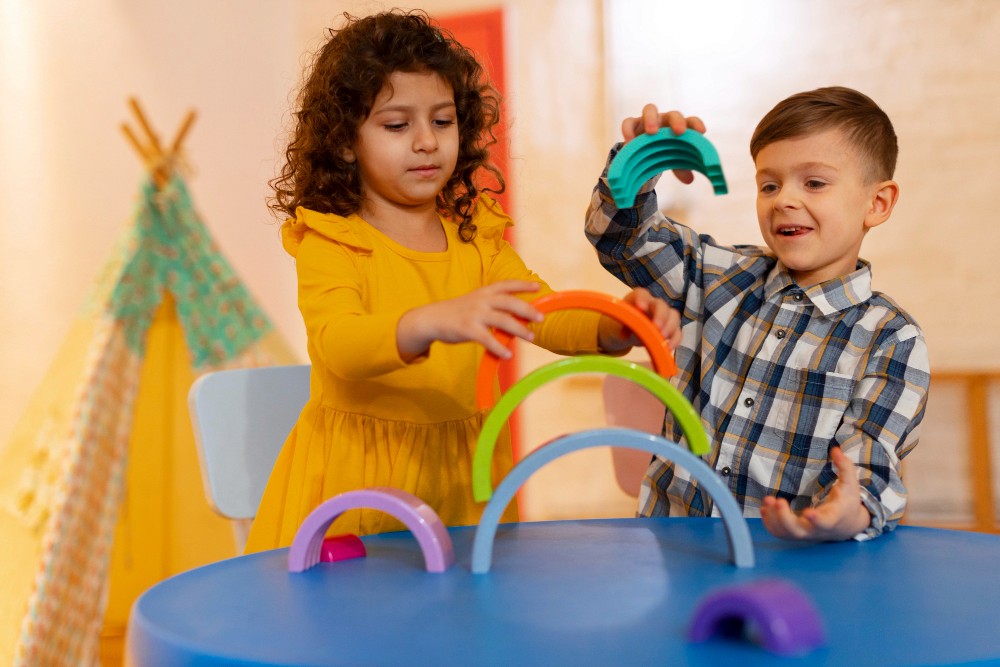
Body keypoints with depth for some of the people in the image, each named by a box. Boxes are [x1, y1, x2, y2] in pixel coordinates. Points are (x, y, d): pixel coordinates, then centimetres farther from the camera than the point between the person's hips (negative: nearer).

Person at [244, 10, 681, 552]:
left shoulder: (477, 238, 10)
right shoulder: (328, 243, -5)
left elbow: (545, 316, -2)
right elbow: (337, 345, -22)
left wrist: (613, 329, -24)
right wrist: (433, 323, -41)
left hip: (460, 484, 3)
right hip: (358, 479, -3)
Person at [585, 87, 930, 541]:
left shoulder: (892, 342, 1)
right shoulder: (725, 278, 12)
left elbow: (870, 468, -7)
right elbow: (622, 237, 18)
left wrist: (850, 517, -30)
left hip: (789, 560, -1)